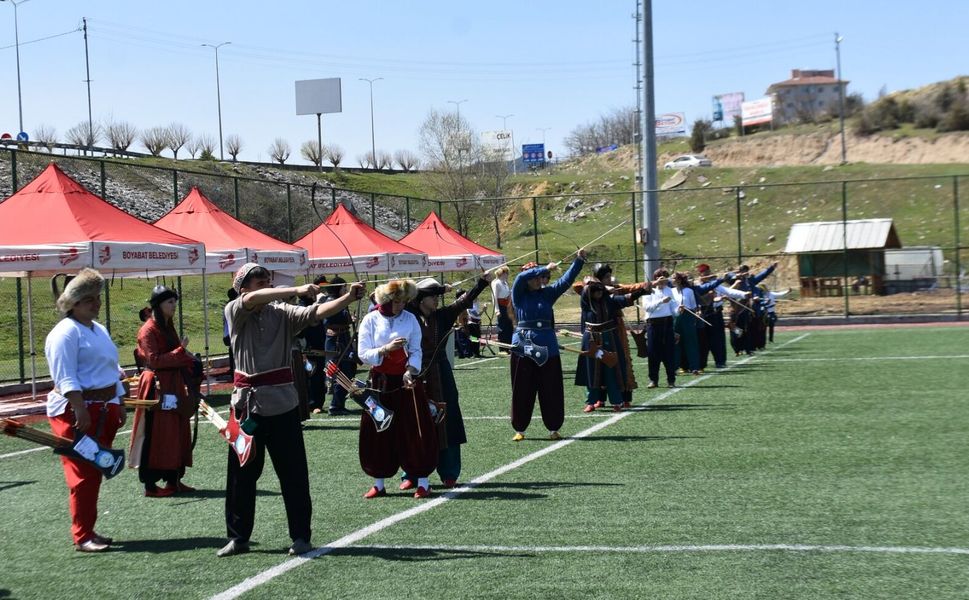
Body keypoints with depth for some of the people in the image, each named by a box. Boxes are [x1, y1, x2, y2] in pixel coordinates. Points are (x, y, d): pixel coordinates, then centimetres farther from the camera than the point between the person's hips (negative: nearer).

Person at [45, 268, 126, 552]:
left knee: (95, 474, 11)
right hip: (76, 412, -9)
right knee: (83, 475, -7)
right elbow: (66, 379, -19)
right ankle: (82, 537, -2)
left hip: (103, 410, 9)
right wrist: (81, 411, -25)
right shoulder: (66, 333, -12)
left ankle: (89, 531, 19)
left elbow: (112, 370, 24)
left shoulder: (99, 330, 17)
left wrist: (119, 405, 21)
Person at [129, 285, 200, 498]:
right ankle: (150, 485, 0)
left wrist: (191, 363, 1)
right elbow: (154, 360, -20)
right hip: (157, 388, -9)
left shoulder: (168, 327, 15)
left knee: (177, 433, 10)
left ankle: (173, 480, 18)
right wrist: (180, 351, -18)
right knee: (155, 436, -5)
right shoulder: (148, 330, -12)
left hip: (174, 387, 9)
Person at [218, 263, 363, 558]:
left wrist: (348, 298, -27)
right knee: (241, 473, 7)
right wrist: (297, 290, -31)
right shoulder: (234, 312, 0)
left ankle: (300, 536, 10)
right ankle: (238, 537, 19)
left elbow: (317, 312, -11)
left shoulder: (282, 313, 3)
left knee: (293, 472, 1)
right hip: (247, 402, 0)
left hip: (282, 401, 0)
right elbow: (252, 300, -21)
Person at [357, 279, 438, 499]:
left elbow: (416, 351, -1)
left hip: (406, 381, 0)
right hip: (380, 382, 0)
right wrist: (386, 349, -22)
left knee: (416, 431, -2)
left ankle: (423, 482, 5)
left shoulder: (410, 319, -1)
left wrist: (411, 371, -18)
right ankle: (379, 484, 16)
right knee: (379, 433, 5)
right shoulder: (370, 320, -4)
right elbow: (363, 353, -8)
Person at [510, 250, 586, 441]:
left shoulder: (547, 293, 9)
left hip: (547, 348, 2)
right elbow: (522, 277, -16)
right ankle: (519, 429, 13)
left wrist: (579, 261, -9)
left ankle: (553, 428, 13)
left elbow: (566, 280, 2)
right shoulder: (518, 294, 1)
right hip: (523, 347, -2)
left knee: (551, 390, 4)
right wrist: (546, 269, -18)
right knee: (522, 391, 3)